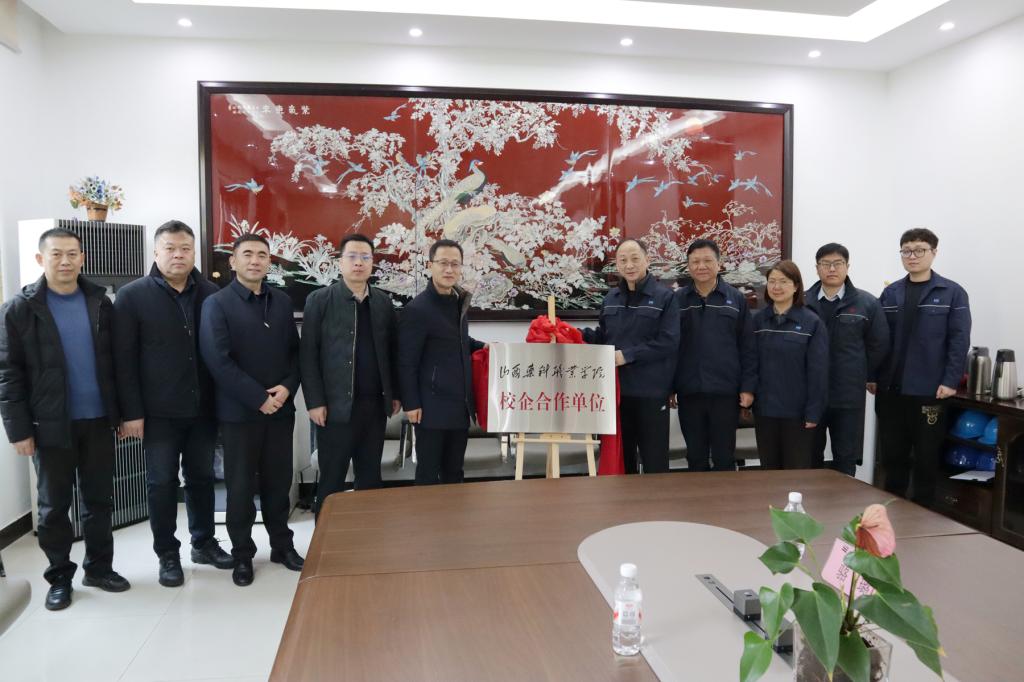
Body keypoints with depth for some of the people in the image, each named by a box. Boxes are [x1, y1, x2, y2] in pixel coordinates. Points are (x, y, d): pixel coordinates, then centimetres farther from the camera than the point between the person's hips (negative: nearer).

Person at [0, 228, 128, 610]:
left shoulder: (100, 302, 4)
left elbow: (116, 361, 6)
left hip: (98, 420, 3)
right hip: (51, 424, -2)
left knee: (99, 500, 11)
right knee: (54, 506, 9)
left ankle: (99, 568, 26)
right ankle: (59, 577, 24)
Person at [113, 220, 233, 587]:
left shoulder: (211, 294, 3)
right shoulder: (132, 296, -4)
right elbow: (124, 359, -6)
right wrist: (131, 412, -10)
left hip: (203, 408, 3)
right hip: (159, 412, -2)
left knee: (202, 477, 14)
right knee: (162, 483, 7)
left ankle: (204, 542, 30)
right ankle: (167, 554, 21)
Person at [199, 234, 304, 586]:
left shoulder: (282, 301, 8)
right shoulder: (217, 304, -6)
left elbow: (294, 350, 9)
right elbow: (219, 361, -14)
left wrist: (288, 387, -9)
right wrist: (259, 398, -16)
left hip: (281, 408, 4)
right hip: (239, 411, -4)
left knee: (278, 480, 13)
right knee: (241, 485, 7)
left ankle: (282, 544, 28)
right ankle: (242, 554, 22)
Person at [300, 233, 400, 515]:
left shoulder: (383, 302, 9)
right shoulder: (319, 300, -2)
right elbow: (308, 354, -6)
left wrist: (395, 393, 9)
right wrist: (314, 401, -11)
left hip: (375, 404, 4)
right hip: (336, 405, -4)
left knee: (370, 477, 13)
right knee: (331, 480, 4)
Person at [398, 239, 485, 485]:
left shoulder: (459, 301, 10)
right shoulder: (417, 309, -15)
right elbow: (406, 362, -14)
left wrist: (481, 346, 9)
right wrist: (411, 404, -14)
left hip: (460, 405, 8)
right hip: (432, 406, -7)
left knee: (454, 471, 17)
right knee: (428, 473, 5)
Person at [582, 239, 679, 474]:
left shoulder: (665, 297, -6)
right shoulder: (611, 298, 12)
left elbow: (668, 342, -15)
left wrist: (629, 355, -18)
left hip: (651, 391, -5)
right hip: (616, 389, 5)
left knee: (654, 459, 3)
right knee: (621, 455, 16)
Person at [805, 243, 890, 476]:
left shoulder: (867, 303, -1)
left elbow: (878, 345, 6)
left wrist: (869, 377, 9)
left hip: (849, 395, 0)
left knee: (845, 458, 8)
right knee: (810, 456, 11)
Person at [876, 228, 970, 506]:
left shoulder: (952, 293, -1)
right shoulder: (890, 293, 9)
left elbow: (959, 341, -6)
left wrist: (950, 381, -13)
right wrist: (872, 376, 2)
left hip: (929, 391, -3)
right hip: (891, 390, 3)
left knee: (926, 457, 7)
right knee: (892, 455, 11)